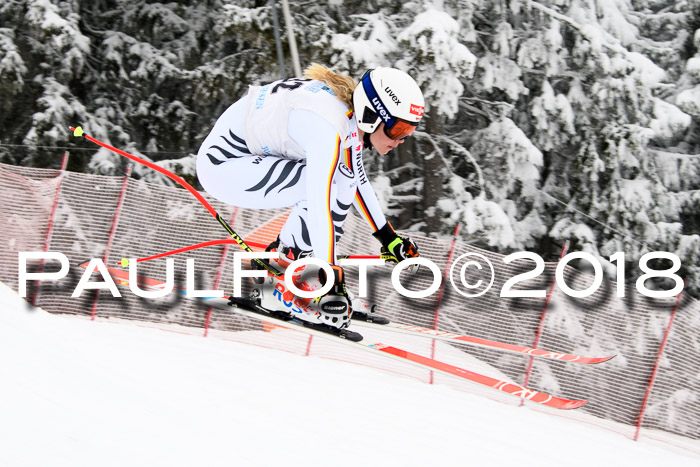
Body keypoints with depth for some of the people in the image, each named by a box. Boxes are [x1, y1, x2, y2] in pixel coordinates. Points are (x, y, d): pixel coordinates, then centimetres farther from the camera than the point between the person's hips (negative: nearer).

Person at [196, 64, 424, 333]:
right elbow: (319, 203, -33)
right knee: (328, 182, -23)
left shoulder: (351, 115, 2)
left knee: (345, 178, 3)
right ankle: (280, 287, -14)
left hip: (248, 154, 10)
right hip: (221, 164, -10)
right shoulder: (328, 126, -27)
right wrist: (330, 272, -33)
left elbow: (358, 180, 18)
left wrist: (388, 237, 22)